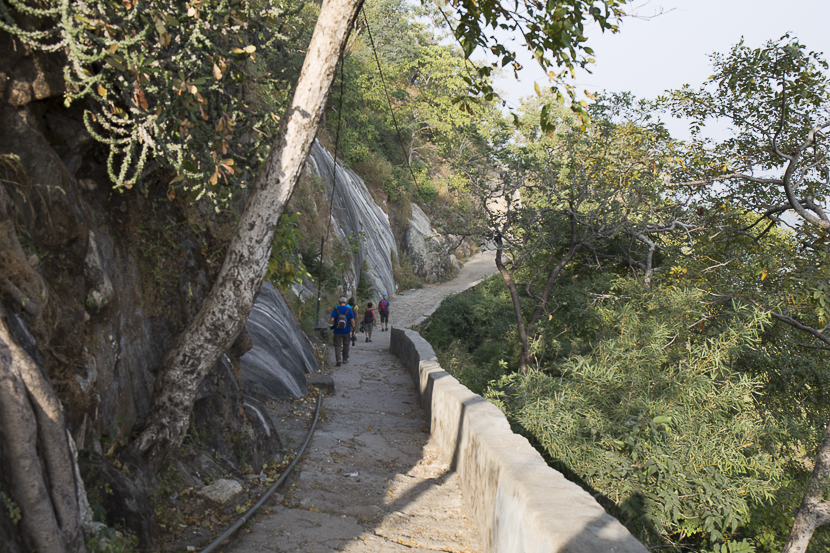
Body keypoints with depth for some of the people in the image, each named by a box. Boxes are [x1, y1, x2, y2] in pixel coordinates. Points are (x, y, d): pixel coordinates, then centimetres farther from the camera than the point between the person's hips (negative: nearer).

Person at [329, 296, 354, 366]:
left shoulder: (336, 309, -8)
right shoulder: (349, 310, -7)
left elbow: (332, 320, -13)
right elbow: (352, 321, -7)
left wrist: (334, 323, 8)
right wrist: (353, 327, 9)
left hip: (337, 331, -1)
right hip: (346, 331, 1)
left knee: (337, 345, 5)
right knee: (346, 345, 17)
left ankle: (338, 359, -12)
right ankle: (345, 359, 27)